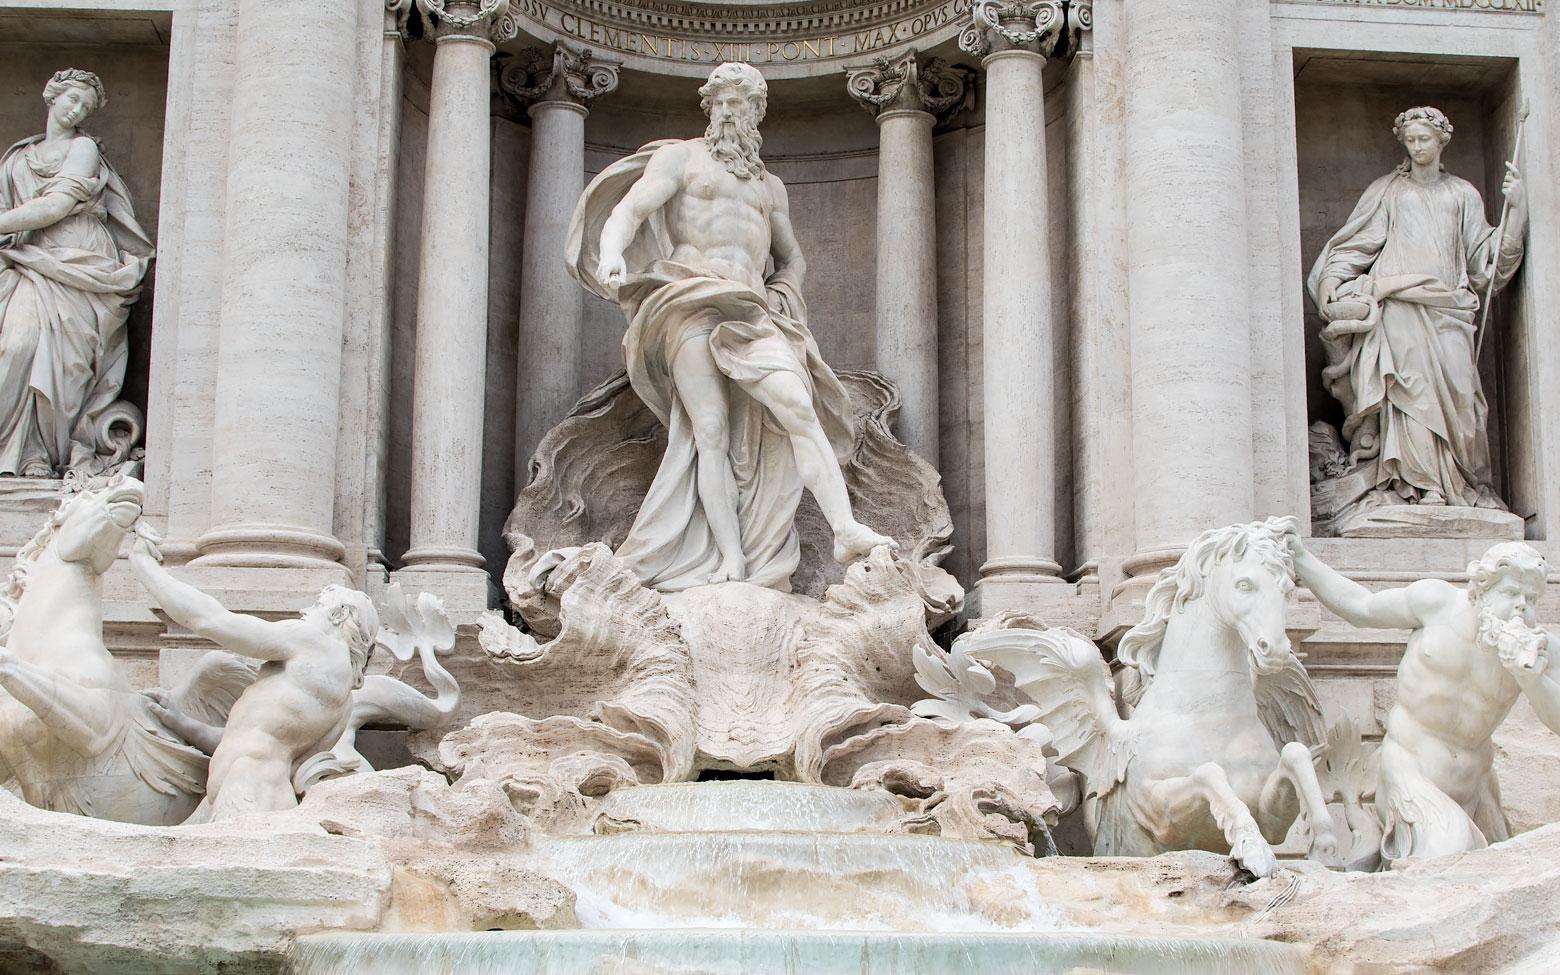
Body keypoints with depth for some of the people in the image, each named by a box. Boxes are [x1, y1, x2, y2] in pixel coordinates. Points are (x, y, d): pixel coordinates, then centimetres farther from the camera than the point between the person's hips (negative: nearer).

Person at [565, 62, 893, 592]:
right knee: (710, 430, -15)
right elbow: (629, 209, 0)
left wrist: (781, 294, 16)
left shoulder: (769, 185, 30)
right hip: (691, 301, -3)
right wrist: (612, 254, -22)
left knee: (797, 405, -20)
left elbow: (793, 258, 38)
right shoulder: (681, 157, 15)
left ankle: (846, 529, -32)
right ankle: (732, 566, -20)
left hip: (752, 311, 4)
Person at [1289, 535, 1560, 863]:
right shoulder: (1439, 601, -10)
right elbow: (1362, 608, 3)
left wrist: (1531, 679, -29)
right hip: (1411, 771, -4)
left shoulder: (1533, 645, -5)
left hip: (1470, 785, 5)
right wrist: (1301, 560, 2)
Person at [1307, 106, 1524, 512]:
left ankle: (1470, 484, -6)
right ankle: (1417, 482, -17)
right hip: (1399, 306, -2)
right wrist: (1333, 283, 0)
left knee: (1457, 389, -9)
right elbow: (1353, 245, 13)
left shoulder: (1462, 194, 19)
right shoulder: (1387, 191, 14)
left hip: (1446, 308, 2)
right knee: (1412, 386, -14)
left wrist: (1517, 205, 5)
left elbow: (1486, 253, 14)